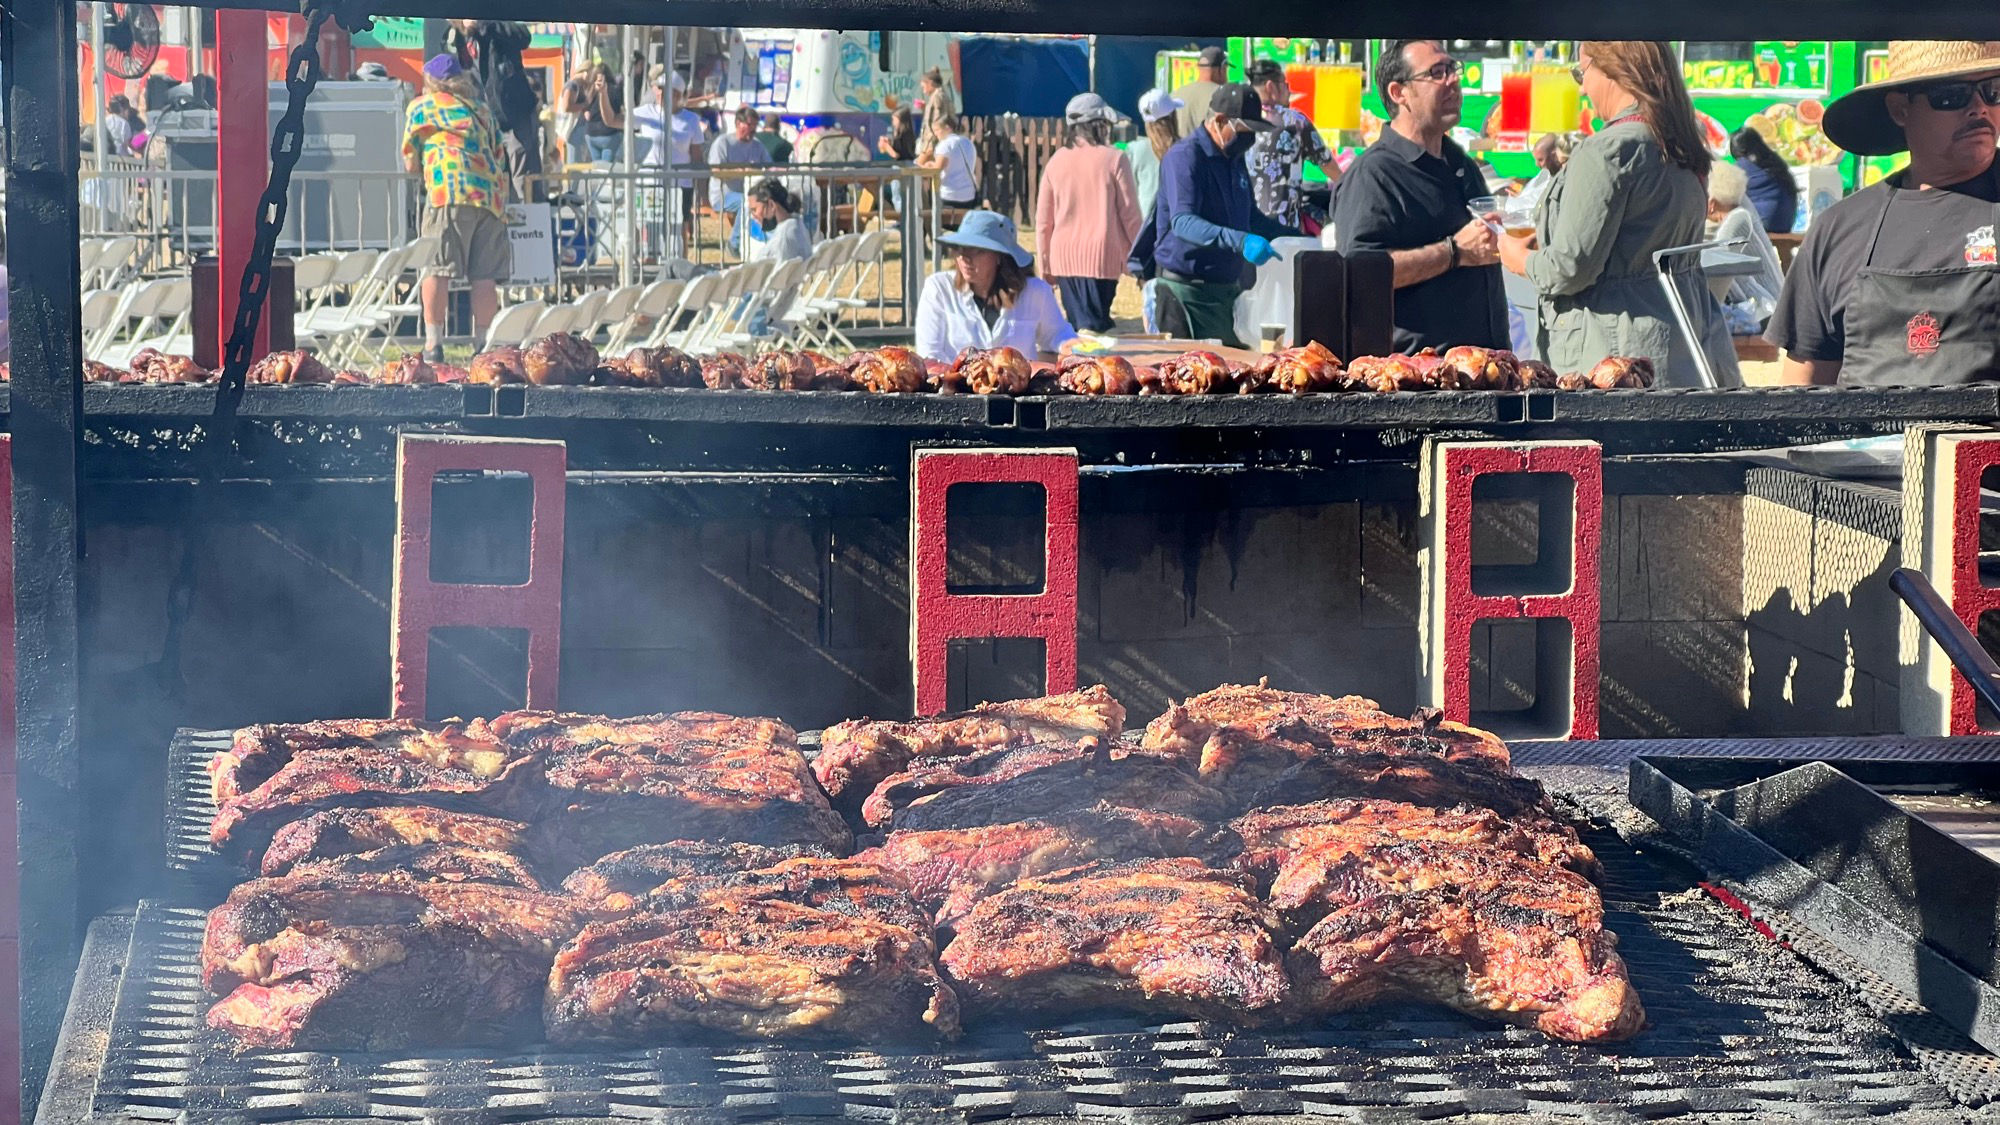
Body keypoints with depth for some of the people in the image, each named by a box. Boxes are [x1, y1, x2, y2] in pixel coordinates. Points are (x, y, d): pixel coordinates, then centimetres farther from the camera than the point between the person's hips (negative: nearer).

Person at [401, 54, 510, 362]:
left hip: (450, 190, -5)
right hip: (492, 192, 5)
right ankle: (482, 342, 2)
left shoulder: (423, 105, 13)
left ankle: (433, 343, -12)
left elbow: (410, 162, 19)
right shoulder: (482, 108, 26)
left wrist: (422, 166, 38)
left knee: (435, 267, -6)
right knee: (486, 274, 3)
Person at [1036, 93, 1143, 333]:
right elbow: (1130, 214, -3)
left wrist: (1046, 263, 18)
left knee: (1076, 325, 12)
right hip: (1101, 257, -4)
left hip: (1064, 257, 4)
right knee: (1094, 325, -6)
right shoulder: (1113, 159, -5)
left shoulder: (1056, 161, 5)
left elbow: (1043, 218, 9)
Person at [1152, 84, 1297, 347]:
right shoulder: (1184, 157, -14)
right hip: (1190, 288, -8)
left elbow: (1251, 217, 29)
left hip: (1229, 285, 8)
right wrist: (1238, 241, -40)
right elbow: (1182, 222, -28)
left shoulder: (1234, 160, 16)